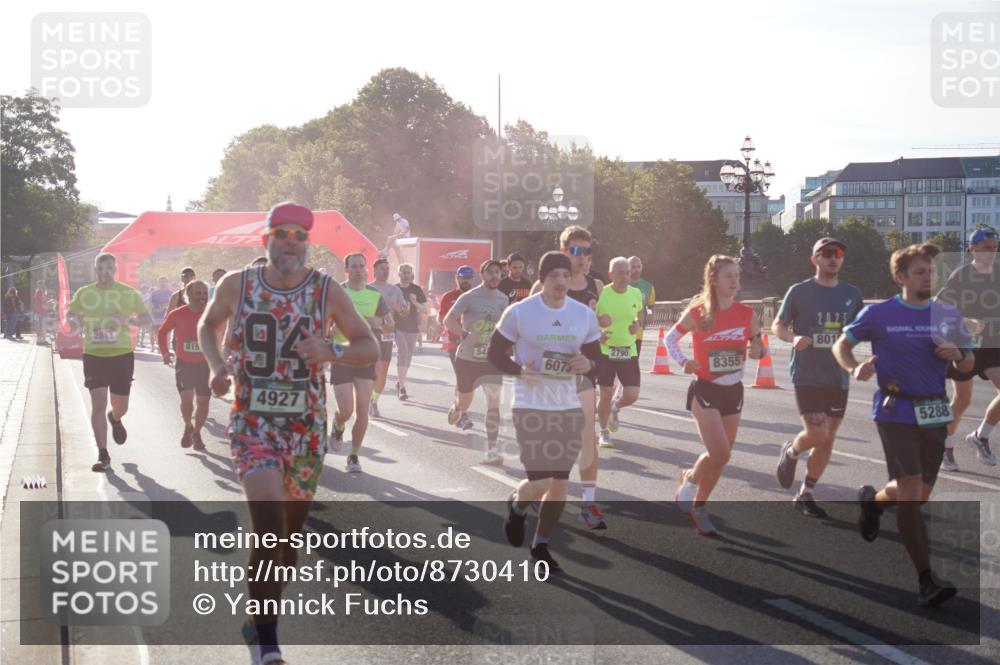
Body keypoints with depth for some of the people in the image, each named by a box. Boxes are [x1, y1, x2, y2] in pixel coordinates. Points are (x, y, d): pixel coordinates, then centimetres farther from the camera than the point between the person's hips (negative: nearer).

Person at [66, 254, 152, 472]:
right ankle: (103, 455, -3)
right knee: (98, 403, -10)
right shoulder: (84, 293, 2)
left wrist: (129, 320, -17)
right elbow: (70, 314, 18)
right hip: (94, 355, 0)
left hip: (122, 355, 0)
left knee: (121, 407, 9)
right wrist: (74, 323, -6)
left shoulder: (128, 293, -1)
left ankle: (115, 419, 49)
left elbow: (147, 318, 4)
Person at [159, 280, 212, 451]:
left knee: (203, 401, 4)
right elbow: (162, 332, 6)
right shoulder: (177, 314, -9)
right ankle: (188, 427, 15)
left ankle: (197, 433, 26)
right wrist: (165, 352, -2)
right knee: (187, 398, -14)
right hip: (183, 363, -1)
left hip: (204, 363, 1)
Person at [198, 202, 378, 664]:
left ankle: (262, 622, 36)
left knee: (291, 529, 12)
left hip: (306, 425, 2)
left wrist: (330, 352, -19)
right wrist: (215, 365, -4)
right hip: (252, 421, -2)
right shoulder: (237, 285, -3)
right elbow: (208, 324, 16)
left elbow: (369, 348, 1)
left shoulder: (327, 291, -4)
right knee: (268, 519, -20)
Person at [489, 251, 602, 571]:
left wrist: (588, 364, -11)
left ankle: (541, 544, 26)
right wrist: (519, 371, -18)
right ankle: (517, 505, 25)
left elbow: (595, 356, 13)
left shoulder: (584, 315, 3)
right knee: (540, 482, -11)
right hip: (530, 406, -4)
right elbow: (494, 352, 0)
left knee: (560, 483, 7)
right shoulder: (519, 312, -7)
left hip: (569, 406, 4)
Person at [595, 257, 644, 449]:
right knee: (606, 394, 0)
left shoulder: (636, 294, 1)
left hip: (629, 351, 3)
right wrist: (597, 334, -19)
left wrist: (637, 324, 0)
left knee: (631, 395, -4)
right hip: (605, 350, -3)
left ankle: (615, 408, 32)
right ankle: (604, 433, 21)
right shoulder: (601, 294, -10)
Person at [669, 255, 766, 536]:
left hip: (733, 391, 5)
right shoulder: (698, 312, -11)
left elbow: (760, 346, 11)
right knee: (719, 453, -17)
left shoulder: (746, 313, -1)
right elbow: (670, 337, 1)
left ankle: (698, 507, 29)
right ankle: (690, 481, 14)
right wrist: (683, 361, -16)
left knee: (721, 457, 10)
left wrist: (758, 350, -13)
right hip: (705, 390, -4)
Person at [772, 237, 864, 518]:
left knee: (827, 439, 7)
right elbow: (778, 326, 1)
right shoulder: (799, 291, -4)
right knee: (817, 434, -14)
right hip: (807, 376, -4)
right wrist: (793, 338, -19)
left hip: (838, 378, 4)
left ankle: (805, 495, 22)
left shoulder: (852, 294, 7)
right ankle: (790, 452, 20)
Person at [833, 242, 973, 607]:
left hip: (935, 412, 5)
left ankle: (872, 500, 45)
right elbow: (841, 345, 7)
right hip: (896, 411, -4)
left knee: (919, 495, 11)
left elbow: (969, 365, 13)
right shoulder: (879, 314, -2)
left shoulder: (948, 315, 7)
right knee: (911, 491, -15)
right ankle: (926, 579, -10)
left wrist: (957, 355, -11)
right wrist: (855, 368, -14)